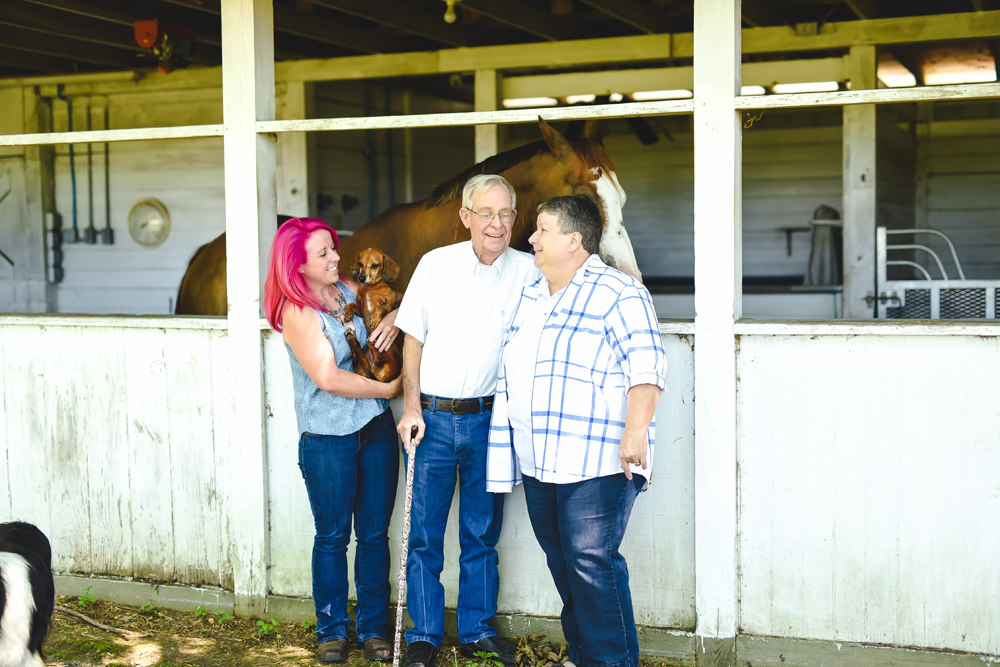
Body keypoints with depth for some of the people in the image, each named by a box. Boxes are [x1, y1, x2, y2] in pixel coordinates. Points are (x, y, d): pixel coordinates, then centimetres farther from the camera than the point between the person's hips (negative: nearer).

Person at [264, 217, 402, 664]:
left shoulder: (348, 289, 6)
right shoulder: (296, 312, -12)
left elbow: (392, 306, 21)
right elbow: (328, 377, -19)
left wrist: (393, 319, -3)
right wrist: (387, 388, -11)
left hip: (376, 427, 6)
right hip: (328, 438, -5)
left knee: (374, 533, 10)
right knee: (332, 536, 6)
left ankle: (373, 627, 21)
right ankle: (331, 629, 22)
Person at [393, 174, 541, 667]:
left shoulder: (527, 271, -2)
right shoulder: (436, 264, -4)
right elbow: (413, 338, 2)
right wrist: (412, 406, -4)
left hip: (488, 418, 1)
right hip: (433, 417, -1)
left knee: (482, 532, 11)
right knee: (424, 531, 4)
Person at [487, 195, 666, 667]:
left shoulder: (619, 293, -7)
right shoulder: (527, 296, 18)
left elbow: (646, 367, -16)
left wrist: (636, 431, -26)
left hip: (597, 464, -8)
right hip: (537, 463, 8)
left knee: (590, 562, -11)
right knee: (562, 562, 13)